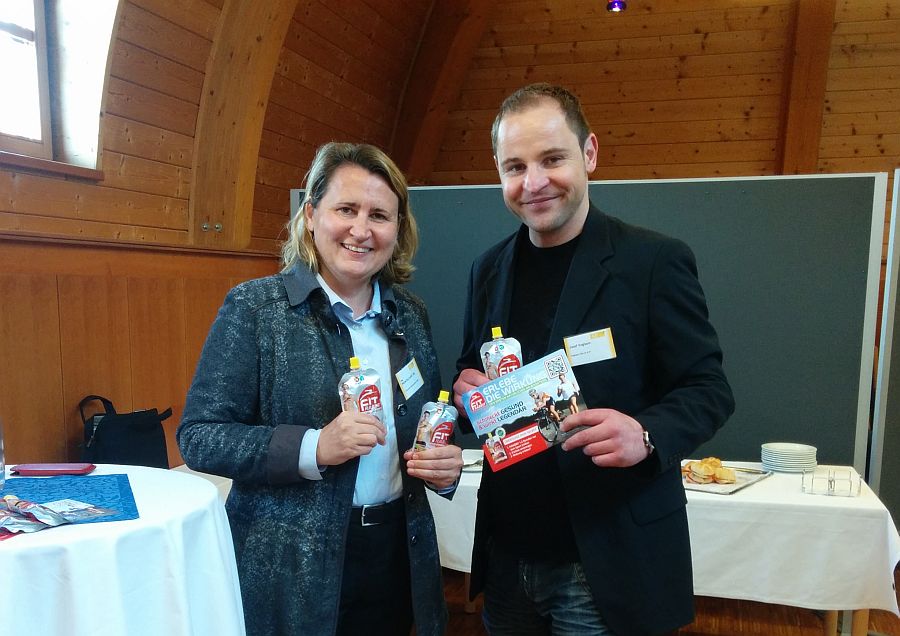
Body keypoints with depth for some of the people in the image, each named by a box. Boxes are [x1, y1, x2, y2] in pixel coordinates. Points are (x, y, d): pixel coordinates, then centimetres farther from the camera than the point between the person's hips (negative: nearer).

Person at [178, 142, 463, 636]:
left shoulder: (410, 314, 3)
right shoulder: (254, 307, -10)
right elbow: (198, 437, -13)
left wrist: (445, 465, -7)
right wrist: (315, 447, -26)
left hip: (396, 554, 4)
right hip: (290, 571, -4)